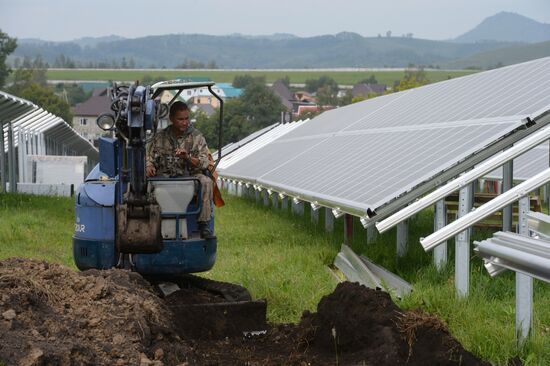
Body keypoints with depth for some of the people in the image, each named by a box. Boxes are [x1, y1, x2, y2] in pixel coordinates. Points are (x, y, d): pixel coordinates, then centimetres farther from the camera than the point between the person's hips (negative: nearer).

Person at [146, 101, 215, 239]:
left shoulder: (196, 137, 6)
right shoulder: (159, 137, 11)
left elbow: (204, 163, -1)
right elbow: (149, 157, 12)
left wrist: (187, 157, -20)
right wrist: (149, 166, -13)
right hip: (164, 177, 1)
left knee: (205, 182, -33)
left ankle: (203, 225, -26)